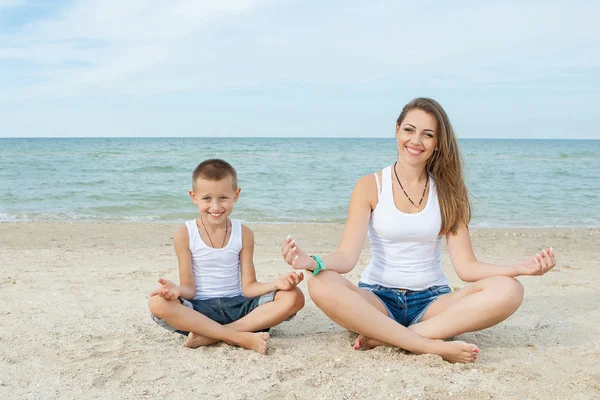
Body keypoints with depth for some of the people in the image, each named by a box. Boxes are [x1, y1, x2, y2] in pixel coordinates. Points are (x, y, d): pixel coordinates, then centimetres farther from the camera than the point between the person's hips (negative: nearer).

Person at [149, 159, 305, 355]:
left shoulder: (243, 234, 3)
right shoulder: (185, 235, -3)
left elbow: (247, 287, 0)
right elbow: (189, 288, -5)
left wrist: (275, 284, -20)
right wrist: (178, 290, -29)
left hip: (237, 305, 2)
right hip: (199, 310, -2)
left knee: (294, 297, -21)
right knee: (157, 303, -33)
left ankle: (210, 335, -25)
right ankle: (240, 337, -31)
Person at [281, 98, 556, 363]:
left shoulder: (448, 191, 3)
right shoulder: (370, 186, -1)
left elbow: (466, 267, -3)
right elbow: (347, 256, -11)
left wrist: (520, 268, -19)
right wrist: (313, 262, -33)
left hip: (431, 301, 2)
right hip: (377, 300, -1)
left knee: (508, 291, -26)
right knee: (322, 285, -33)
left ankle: (383, 338, -27)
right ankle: (432, 346, -32)